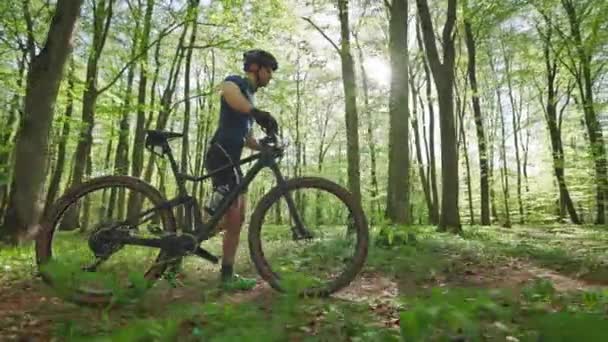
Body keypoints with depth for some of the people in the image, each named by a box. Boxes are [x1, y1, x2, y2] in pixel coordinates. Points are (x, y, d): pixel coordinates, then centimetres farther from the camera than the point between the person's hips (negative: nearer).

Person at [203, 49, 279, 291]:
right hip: (221, 155, -10)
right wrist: (256, 112, -44)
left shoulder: (249, 96, 27)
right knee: (231, 219, -14)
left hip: (231, 159, 10)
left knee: (237, 219, 7)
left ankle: (228, 276, 13)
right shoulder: (237, 82, -1)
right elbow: (226, 90, -29)